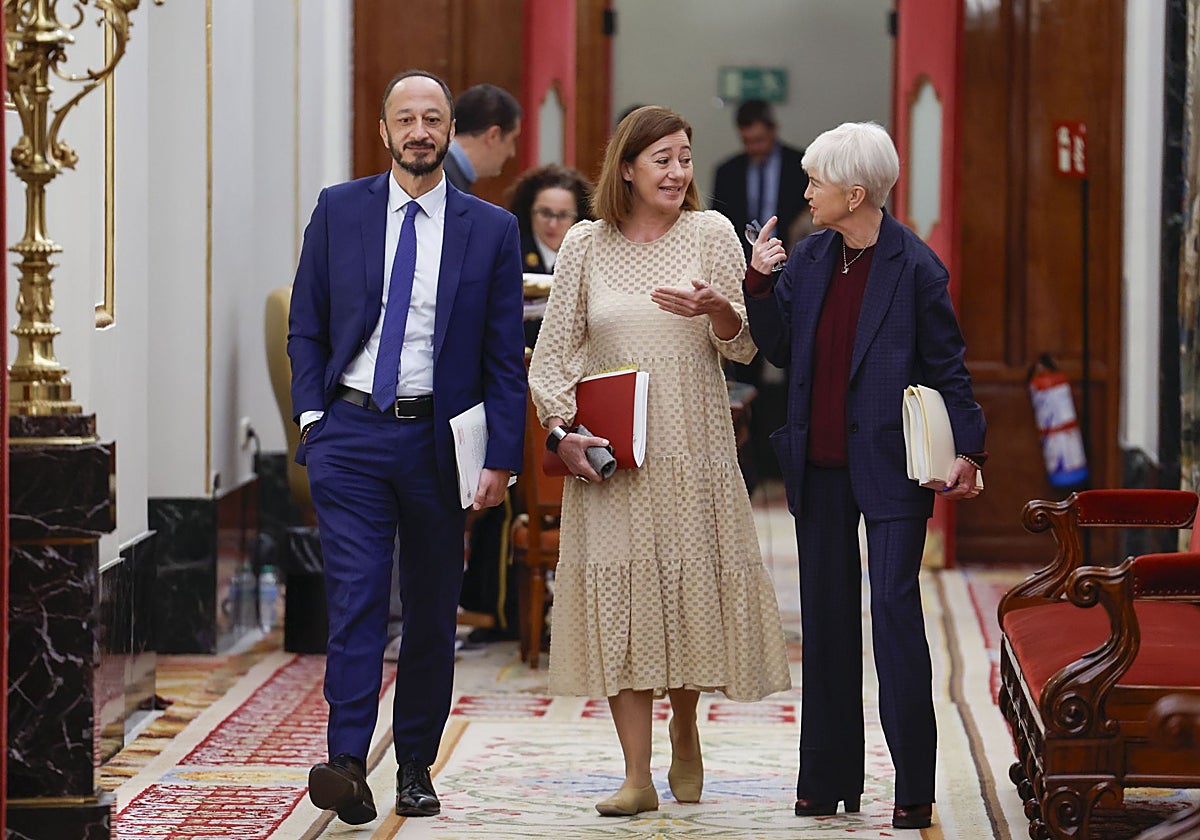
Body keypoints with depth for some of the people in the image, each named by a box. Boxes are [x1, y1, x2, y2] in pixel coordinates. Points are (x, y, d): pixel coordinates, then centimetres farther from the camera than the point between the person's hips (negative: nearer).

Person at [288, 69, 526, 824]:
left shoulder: (491, 229, 3)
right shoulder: (339, 210, 5)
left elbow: (505, 357, 3)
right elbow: (306, 326, 9)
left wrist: (502, 457, -4)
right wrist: (311, 415, -2)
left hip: (438, 441, 1)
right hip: (351, 432, -1)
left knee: (433, 610, 7)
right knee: (356, 595, -12)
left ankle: (416, 767, 17)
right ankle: (348, 763, -18)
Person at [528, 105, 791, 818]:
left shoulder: (710, 233, 2)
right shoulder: (585, 245, 4)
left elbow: (745, 346, -1)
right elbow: (554, 351, 8)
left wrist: (714, 308, -22)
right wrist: (561, 429, -6)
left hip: (693, 450, 0)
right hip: (607, 455, 0)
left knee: (691, 586, 4)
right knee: (618, 597, -5)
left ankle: (686, 732, 32)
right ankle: (638, 777, -3)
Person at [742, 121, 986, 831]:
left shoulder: (916, 268, -10)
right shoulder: (810, 260, 7)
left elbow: (948, 368, -6)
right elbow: (781, 349, 11)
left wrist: (968, 450, -13)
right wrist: (760, 283, -3)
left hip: (889, 466, -6)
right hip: (820, 466, 6)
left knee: (895, 610, -7)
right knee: (827, 618, 11)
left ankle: (915, 790, -2)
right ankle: (830, 780, 20)